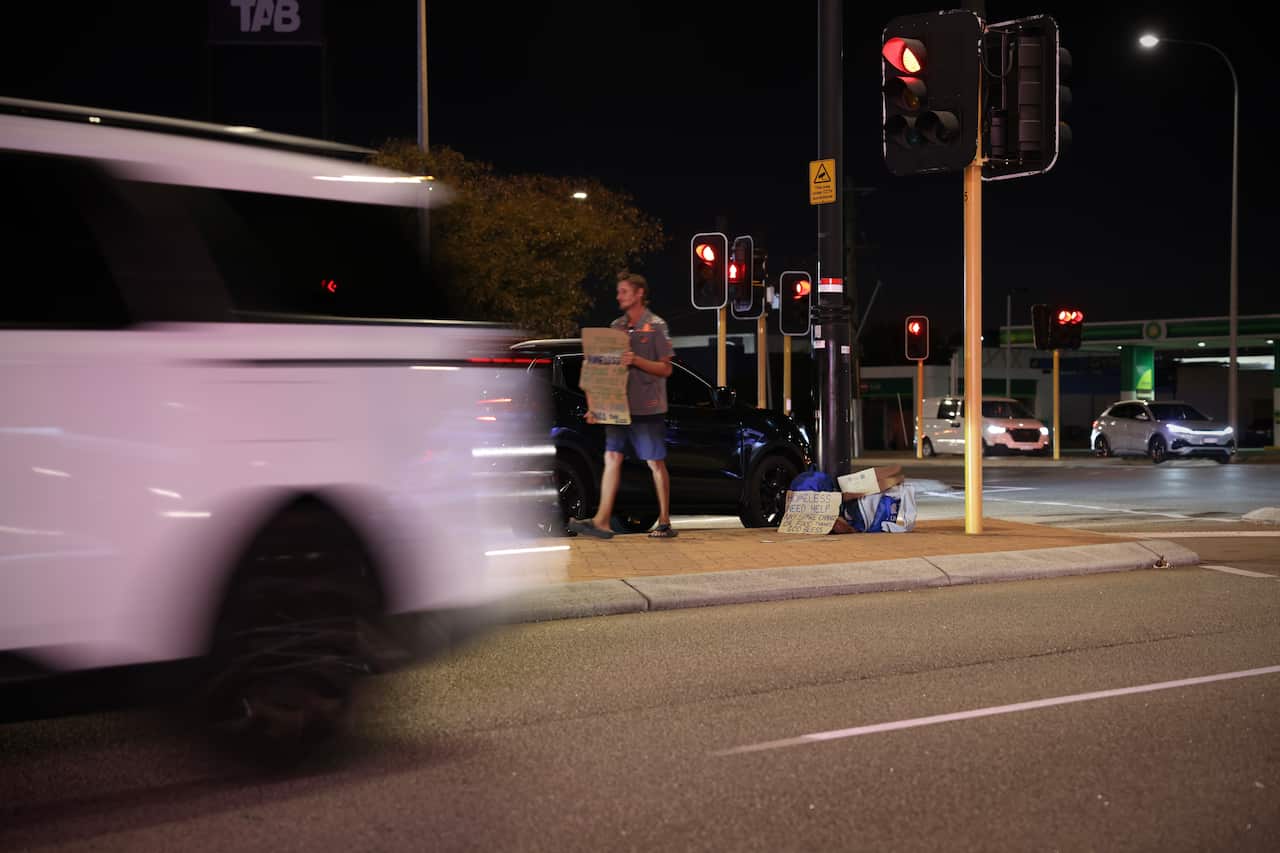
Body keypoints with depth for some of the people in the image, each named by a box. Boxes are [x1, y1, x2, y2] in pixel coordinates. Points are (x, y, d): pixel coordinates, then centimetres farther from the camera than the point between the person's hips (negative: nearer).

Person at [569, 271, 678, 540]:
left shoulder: (656, 326, -4)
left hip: (647, 407, -5)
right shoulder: (616, 326, 13)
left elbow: (665, 368, -6)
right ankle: (602, 521, -2)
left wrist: (637, 361, -20)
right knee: (612, 458, -1)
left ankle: (664, 522, 10)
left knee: (656, 463, 1)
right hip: (618, 405, 5)